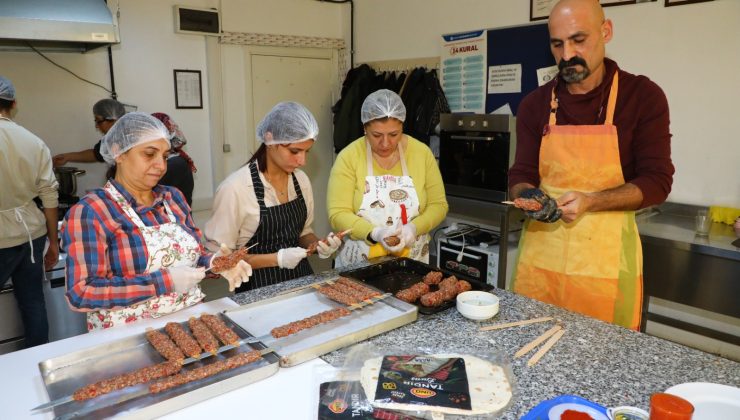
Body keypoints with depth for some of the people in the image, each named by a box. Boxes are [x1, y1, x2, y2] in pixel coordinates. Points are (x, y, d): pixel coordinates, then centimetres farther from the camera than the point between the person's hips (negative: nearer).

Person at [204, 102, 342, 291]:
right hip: (260, 288, -4)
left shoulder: (301, 180, 2)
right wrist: (276, 259, -18)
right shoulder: (235, 188, -15)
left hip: (301, 277, 5)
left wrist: (317, 245, -5)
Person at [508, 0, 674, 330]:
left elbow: (657, 181, -6)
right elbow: (520, 174, 4)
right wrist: (528, 197, -19)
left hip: (606, 256, -2)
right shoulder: (534, 105, 4)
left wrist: (590, 202, -21)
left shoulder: (643, 96, -3)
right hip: (540, 249, 3)